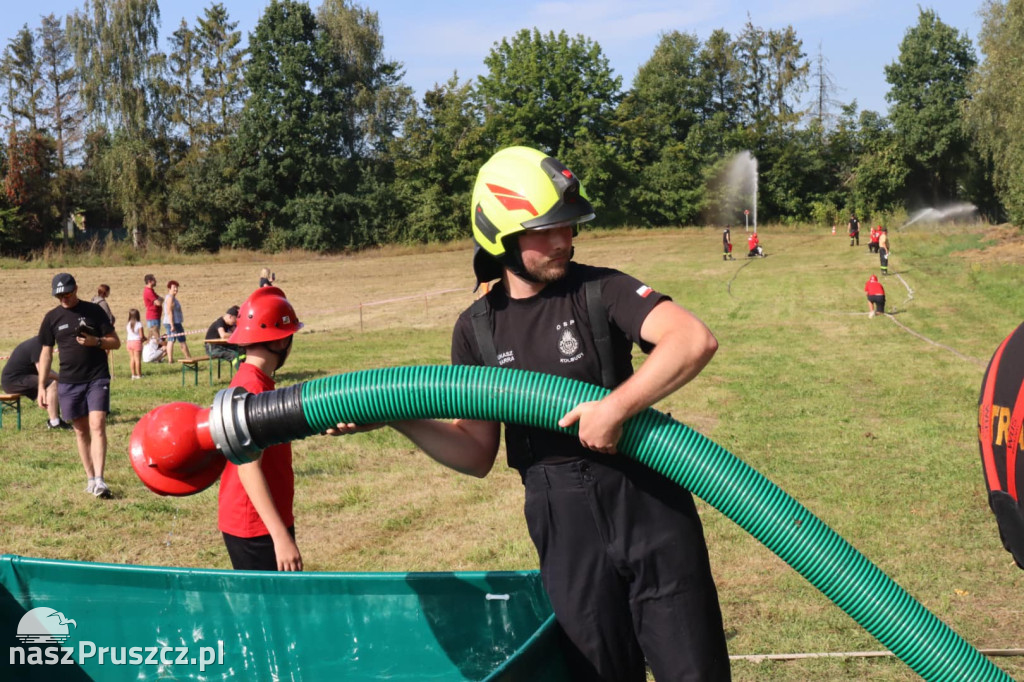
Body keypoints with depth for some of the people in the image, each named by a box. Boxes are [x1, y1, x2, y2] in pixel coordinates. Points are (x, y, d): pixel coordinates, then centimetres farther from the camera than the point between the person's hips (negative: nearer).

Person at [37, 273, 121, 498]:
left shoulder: (94, 311, 1)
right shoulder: (52, 317, 6)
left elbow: (116, 342, 3)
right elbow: (46, 353, 11)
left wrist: (96, 342, -17)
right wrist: (42, 387, 6)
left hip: (97, 378, -3)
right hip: (69, 382, 3)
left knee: (97, 426, -14)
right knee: (81, 430, 7)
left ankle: (99, 480, -17)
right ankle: (90, 479, 16)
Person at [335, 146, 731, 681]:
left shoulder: (601, 291, -4)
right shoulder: (477, 329, 6)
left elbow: (695, 340, -21)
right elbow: (477, 454, 9)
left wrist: (616, 407, -27)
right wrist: (397, 417, -2)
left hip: (647, 502, -2)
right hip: (562, 524, 3)